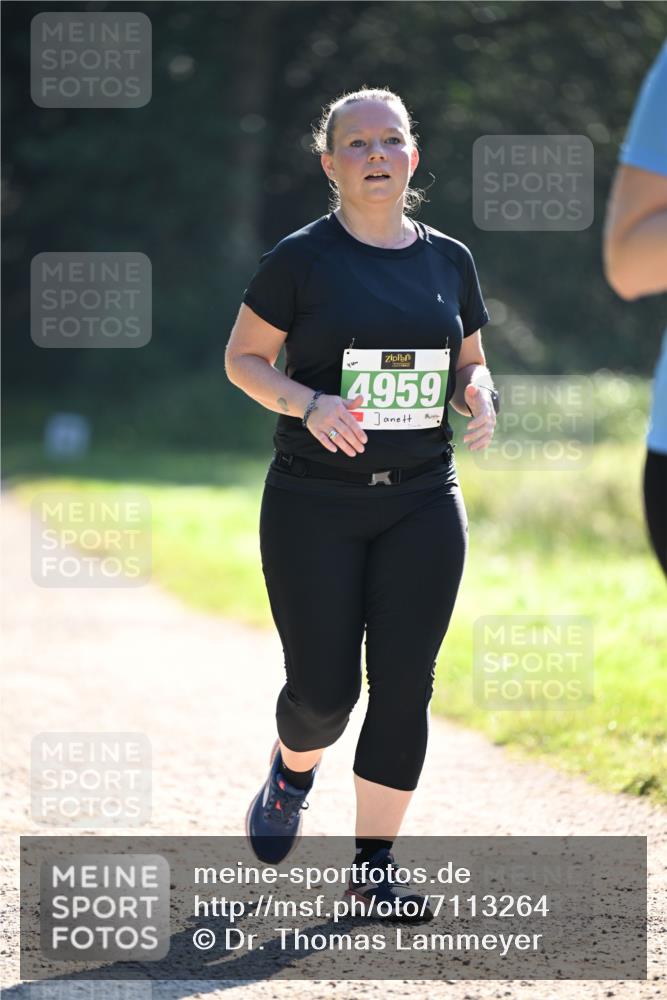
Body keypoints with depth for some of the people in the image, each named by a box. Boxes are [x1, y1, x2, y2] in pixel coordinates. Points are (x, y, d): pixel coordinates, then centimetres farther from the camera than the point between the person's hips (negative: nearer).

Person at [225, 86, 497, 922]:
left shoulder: (448, 261, 7)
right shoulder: (301, 259, -4)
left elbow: (470, 365, 18)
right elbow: (243, 358, 0)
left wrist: (479, 397, -6)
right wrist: (309, 404, -17)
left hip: (422, 505, 3)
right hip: (314, 506, -3)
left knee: (404, 684, -2)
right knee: (324, 688, -3)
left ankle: (373, 866, 7)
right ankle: (292, 774, 32)